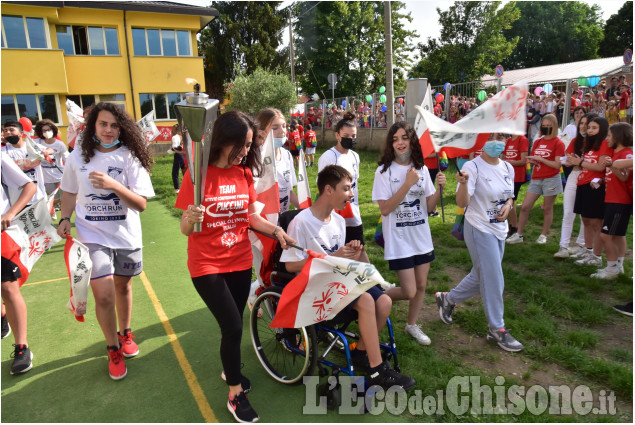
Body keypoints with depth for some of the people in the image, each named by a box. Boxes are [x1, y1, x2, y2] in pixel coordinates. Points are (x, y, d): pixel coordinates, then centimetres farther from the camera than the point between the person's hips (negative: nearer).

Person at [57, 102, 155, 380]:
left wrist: (115, 185, -28)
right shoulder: (77, 157, -1)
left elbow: (141, 204, -14)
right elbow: (70, 192, 15)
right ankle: (113, 349, 15)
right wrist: (65, 219, -1)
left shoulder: (129, 157, -8)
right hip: (92, 235, 0)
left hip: (126, 235, 0)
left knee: (123, 287, 16)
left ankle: (125, 333, 42)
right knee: (104, 295, -9)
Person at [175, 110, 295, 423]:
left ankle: (230, 370, 46)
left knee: (233, 325, 17)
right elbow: (185, 229, -14)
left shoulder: (245, 172, -1)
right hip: (207, 265, -5)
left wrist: (275, 230, -6)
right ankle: (235, 395, 16)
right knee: (233, 327, -7)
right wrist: (189, 219, -36)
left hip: (240, 262, 5)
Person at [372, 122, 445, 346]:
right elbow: (385, 209, -18)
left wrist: (439, 188, -14)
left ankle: (412, 325, 35)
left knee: (421, 285, 14)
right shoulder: (384, 171, -10)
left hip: (422, 237, 5)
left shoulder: (421, 169, 4)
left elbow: (428, 206, 4)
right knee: (409, 292, -5)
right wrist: (408, 184, -22)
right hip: (399, 240, -5)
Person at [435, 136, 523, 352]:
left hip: (500, 229, 8)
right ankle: (497, 329, 16)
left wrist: (508, 205, -4)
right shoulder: (473, 167, -15)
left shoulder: (508, 168, 7)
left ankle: (448, 298, 38)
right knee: (493, 280, -1)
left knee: (482, 276, 17)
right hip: (479, 230, -8)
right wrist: (464, 183, -38)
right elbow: (462, 203, -20)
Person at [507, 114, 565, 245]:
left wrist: (540, 159, -14)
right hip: (536, 179, 5)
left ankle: (543, 235, 17)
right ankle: (519, 235, 9)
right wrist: (532, 160, -5)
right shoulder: (537, 142, 13)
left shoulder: (558, 143, -5)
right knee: (525, 206, 1)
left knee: (547, 208, 4)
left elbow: (557, 165, -12)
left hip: (551, 179, -5)